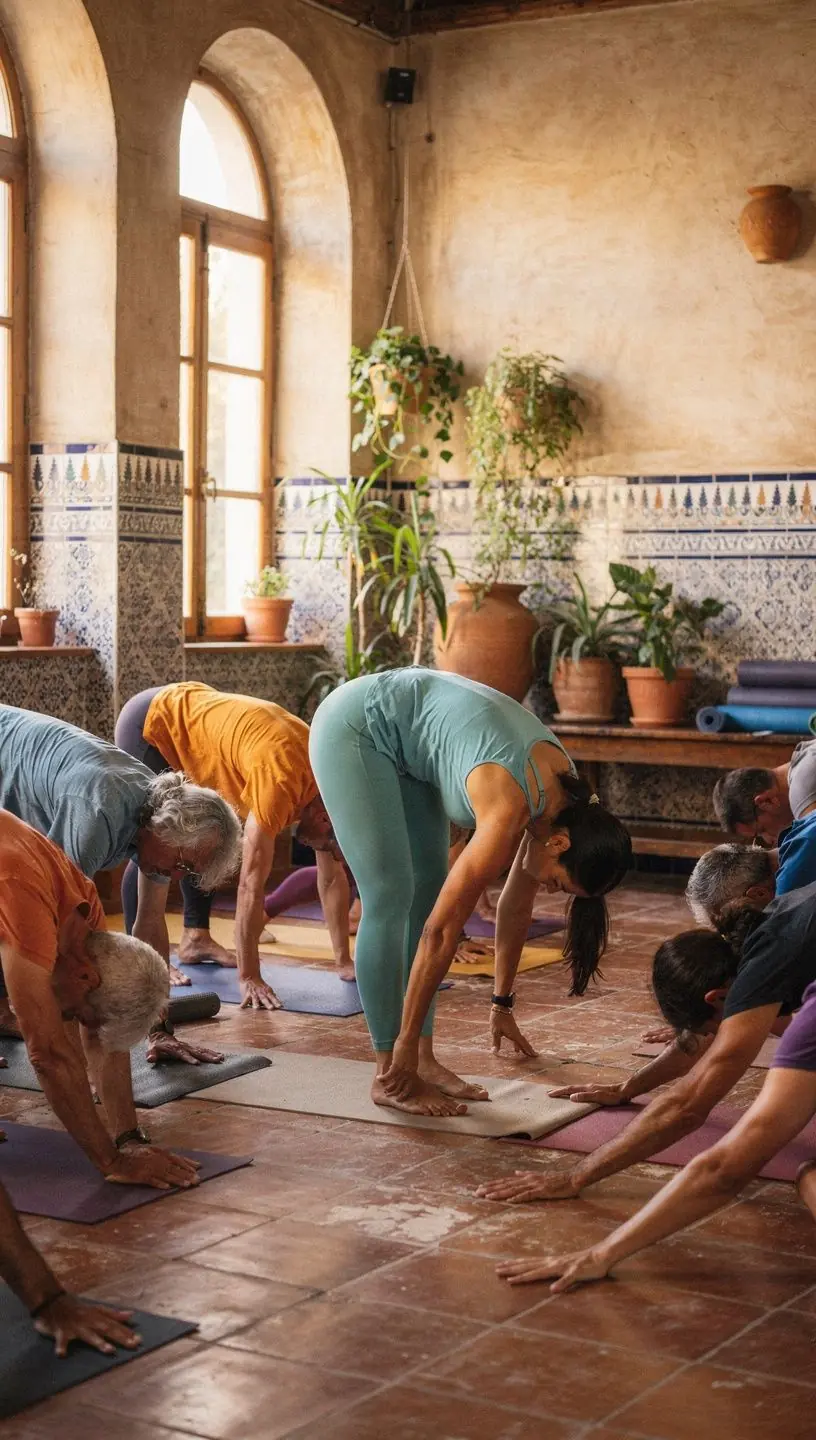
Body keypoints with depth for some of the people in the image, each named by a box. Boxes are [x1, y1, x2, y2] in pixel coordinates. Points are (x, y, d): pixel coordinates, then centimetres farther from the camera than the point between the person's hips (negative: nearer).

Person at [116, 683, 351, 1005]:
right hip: (149, 725, -8)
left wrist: (344, 962, -1)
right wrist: (249, 978, -31)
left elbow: (333, 876, -2)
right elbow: (251, 883, -33)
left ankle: (195, 937, 19)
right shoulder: (281, 783, -34)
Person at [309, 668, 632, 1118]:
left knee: (429, 890, 3)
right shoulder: (510, 811, -31)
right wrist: (404, 1048, -20)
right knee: (391, 900, -11)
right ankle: (389, 1078, -4)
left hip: (403, 740, 8)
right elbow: (440, 930, -26)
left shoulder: (567, 796, -7)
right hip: (353, 728, -8)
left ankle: (423, 1062, 7)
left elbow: (517, 905, 7)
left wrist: (502, 1005, 16)